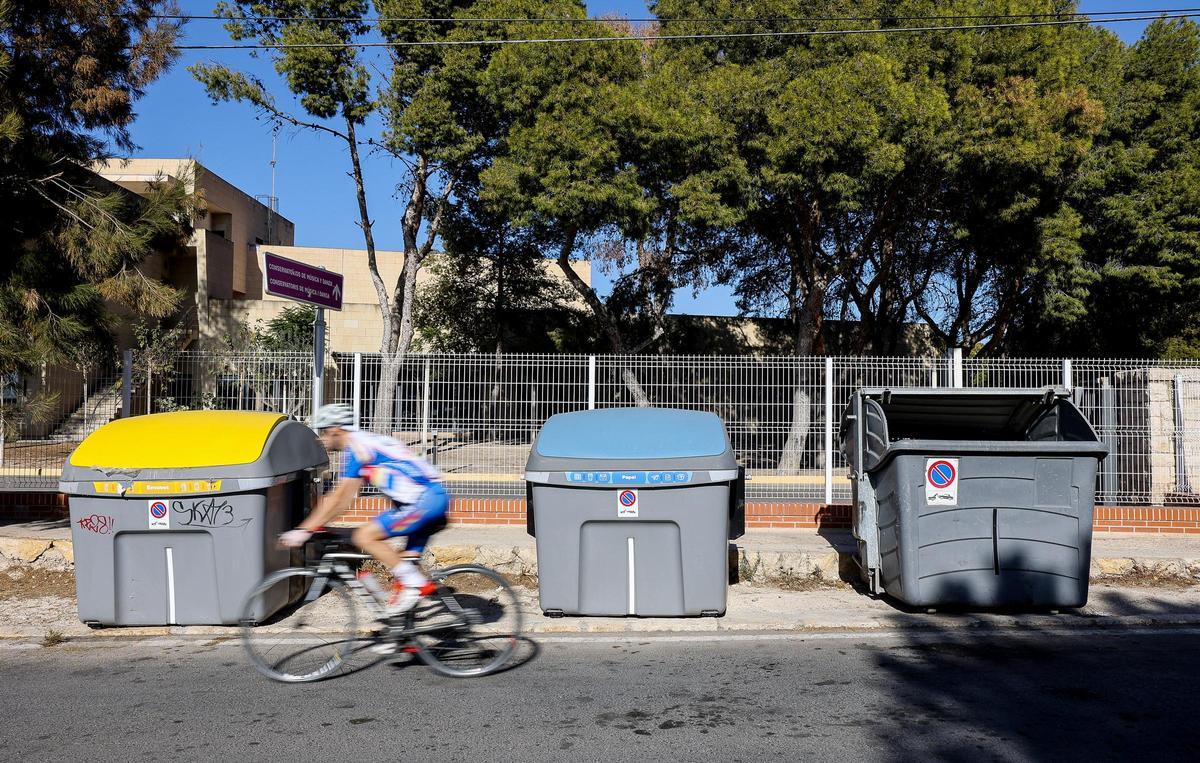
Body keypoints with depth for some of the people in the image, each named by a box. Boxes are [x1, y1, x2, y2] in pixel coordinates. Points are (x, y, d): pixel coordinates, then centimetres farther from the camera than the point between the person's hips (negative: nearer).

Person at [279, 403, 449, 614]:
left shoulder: (357, 447, -7)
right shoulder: (367, 441, 21)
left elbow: (339, 498, -10)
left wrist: (304, 530, -8)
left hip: (424, 500, -10)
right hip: (434, 498, 10)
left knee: (364, 537, -12)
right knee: (408, 561, 15)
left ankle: (414, 583, -9)